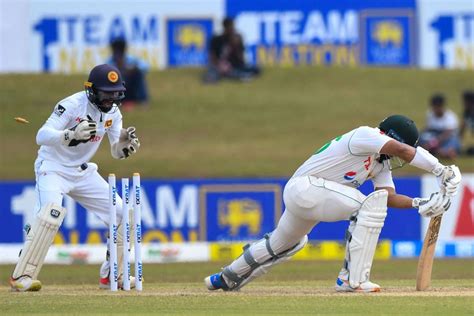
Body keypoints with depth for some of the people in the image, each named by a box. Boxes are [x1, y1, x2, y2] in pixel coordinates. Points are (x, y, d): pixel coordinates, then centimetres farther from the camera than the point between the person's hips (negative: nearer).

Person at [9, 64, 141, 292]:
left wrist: (126, 142, -20)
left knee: (121, 214, 1)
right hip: (53, 168, -7)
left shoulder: (113, 112, -1)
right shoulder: (72, 105, -22)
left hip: (83, 172, 7)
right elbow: (41, 136, -31)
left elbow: (117, 153, 3)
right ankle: (21, 276, -26)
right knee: (50, 213, -31)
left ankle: (111, 275, 15)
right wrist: (72, 134, -47)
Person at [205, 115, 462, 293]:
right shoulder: (365, 136, -17)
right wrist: (441, 171, -29)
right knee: (370, 206, -23)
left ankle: (227, 279, 48)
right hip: (304, 187, -10)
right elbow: (404, 150, -30)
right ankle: (352, 279, -24)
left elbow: (390, 196, 2)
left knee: (285, 243, 30)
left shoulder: (381, 163, 12)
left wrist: (419, 204, -13)